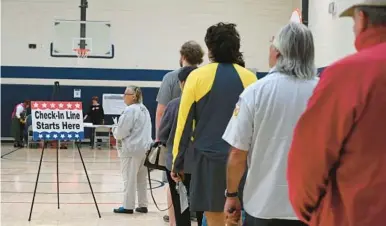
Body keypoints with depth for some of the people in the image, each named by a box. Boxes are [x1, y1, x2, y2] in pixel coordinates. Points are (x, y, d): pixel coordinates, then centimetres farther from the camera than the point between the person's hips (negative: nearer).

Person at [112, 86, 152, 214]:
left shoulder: (130, 110, -14)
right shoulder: (144, 109, 16)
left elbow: (122, 131, -16)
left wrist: (115, 131, 6)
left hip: (132, 149, -9)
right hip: (144, 148, 9)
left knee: (129, 178, -2)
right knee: (141, 178, 12)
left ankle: (128, 206, 2)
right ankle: (143, 205, 14)